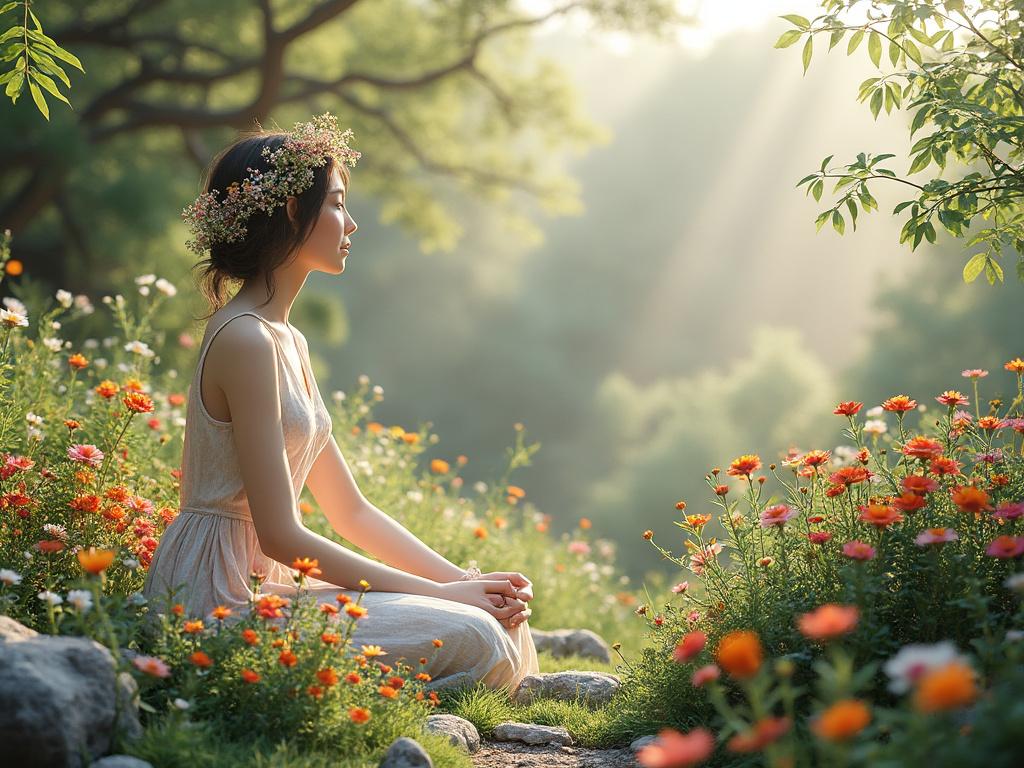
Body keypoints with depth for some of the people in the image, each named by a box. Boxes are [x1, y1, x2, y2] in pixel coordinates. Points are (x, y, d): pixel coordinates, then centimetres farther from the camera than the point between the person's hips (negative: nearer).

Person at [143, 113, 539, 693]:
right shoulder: (246, 340, -15)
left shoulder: (287, 341, 16)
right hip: (218, 597, -9)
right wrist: (440, 592, -13)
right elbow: (280, 534, -19)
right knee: (470, 637, -19)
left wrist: (464, 580, 3)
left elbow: (352, 512, 16)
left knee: (502, 617, 2)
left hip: (257, 583, 9)